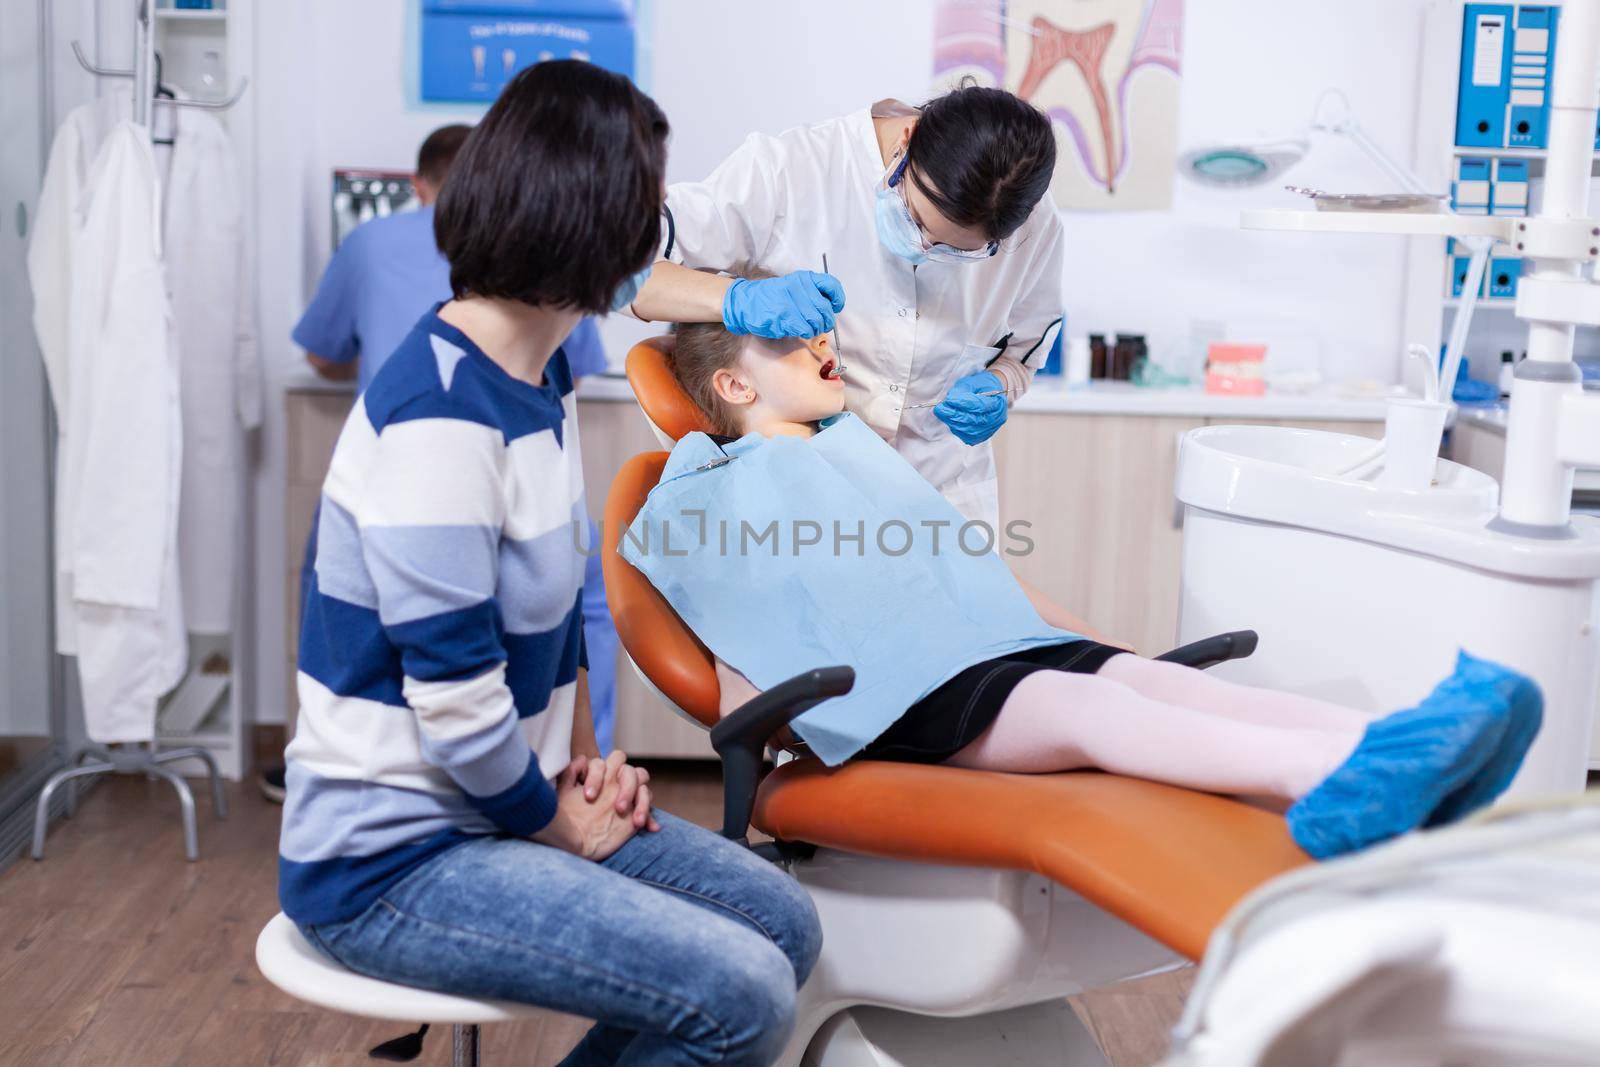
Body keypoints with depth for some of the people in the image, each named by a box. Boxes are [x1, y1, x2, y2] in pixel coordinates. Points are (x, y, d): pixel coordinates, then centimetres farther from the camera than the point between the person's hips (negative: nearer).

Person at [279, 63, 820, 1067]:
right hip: (390, 860, -9)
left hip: (507, 799, 9)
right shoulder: (439, 416, -25)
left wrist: (586, 759, 5)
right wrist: (561, 824, -7)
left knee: (786, 925, 4)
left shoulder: (540, 375, 5)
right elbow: (456, 702, -24)